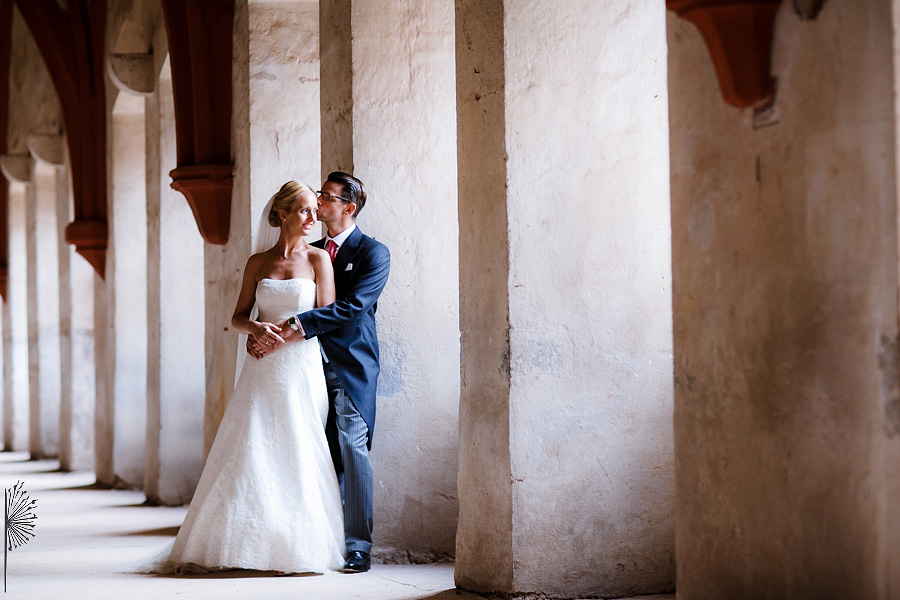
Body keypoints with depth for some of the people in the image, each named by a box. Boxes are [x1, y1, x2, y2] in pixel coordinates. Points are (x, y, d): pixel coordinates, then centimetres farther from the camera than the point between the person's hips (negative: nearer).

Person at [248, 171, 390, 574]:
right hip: (312, 364, 6)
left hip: (351, 367, -5)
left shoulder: (373, 253, -3)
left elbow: (353, 306, -16)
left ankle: (358, 547, -4)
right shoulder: (310, 253, 17)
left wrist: (298, 325, -23)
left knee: (352, 450, -8)